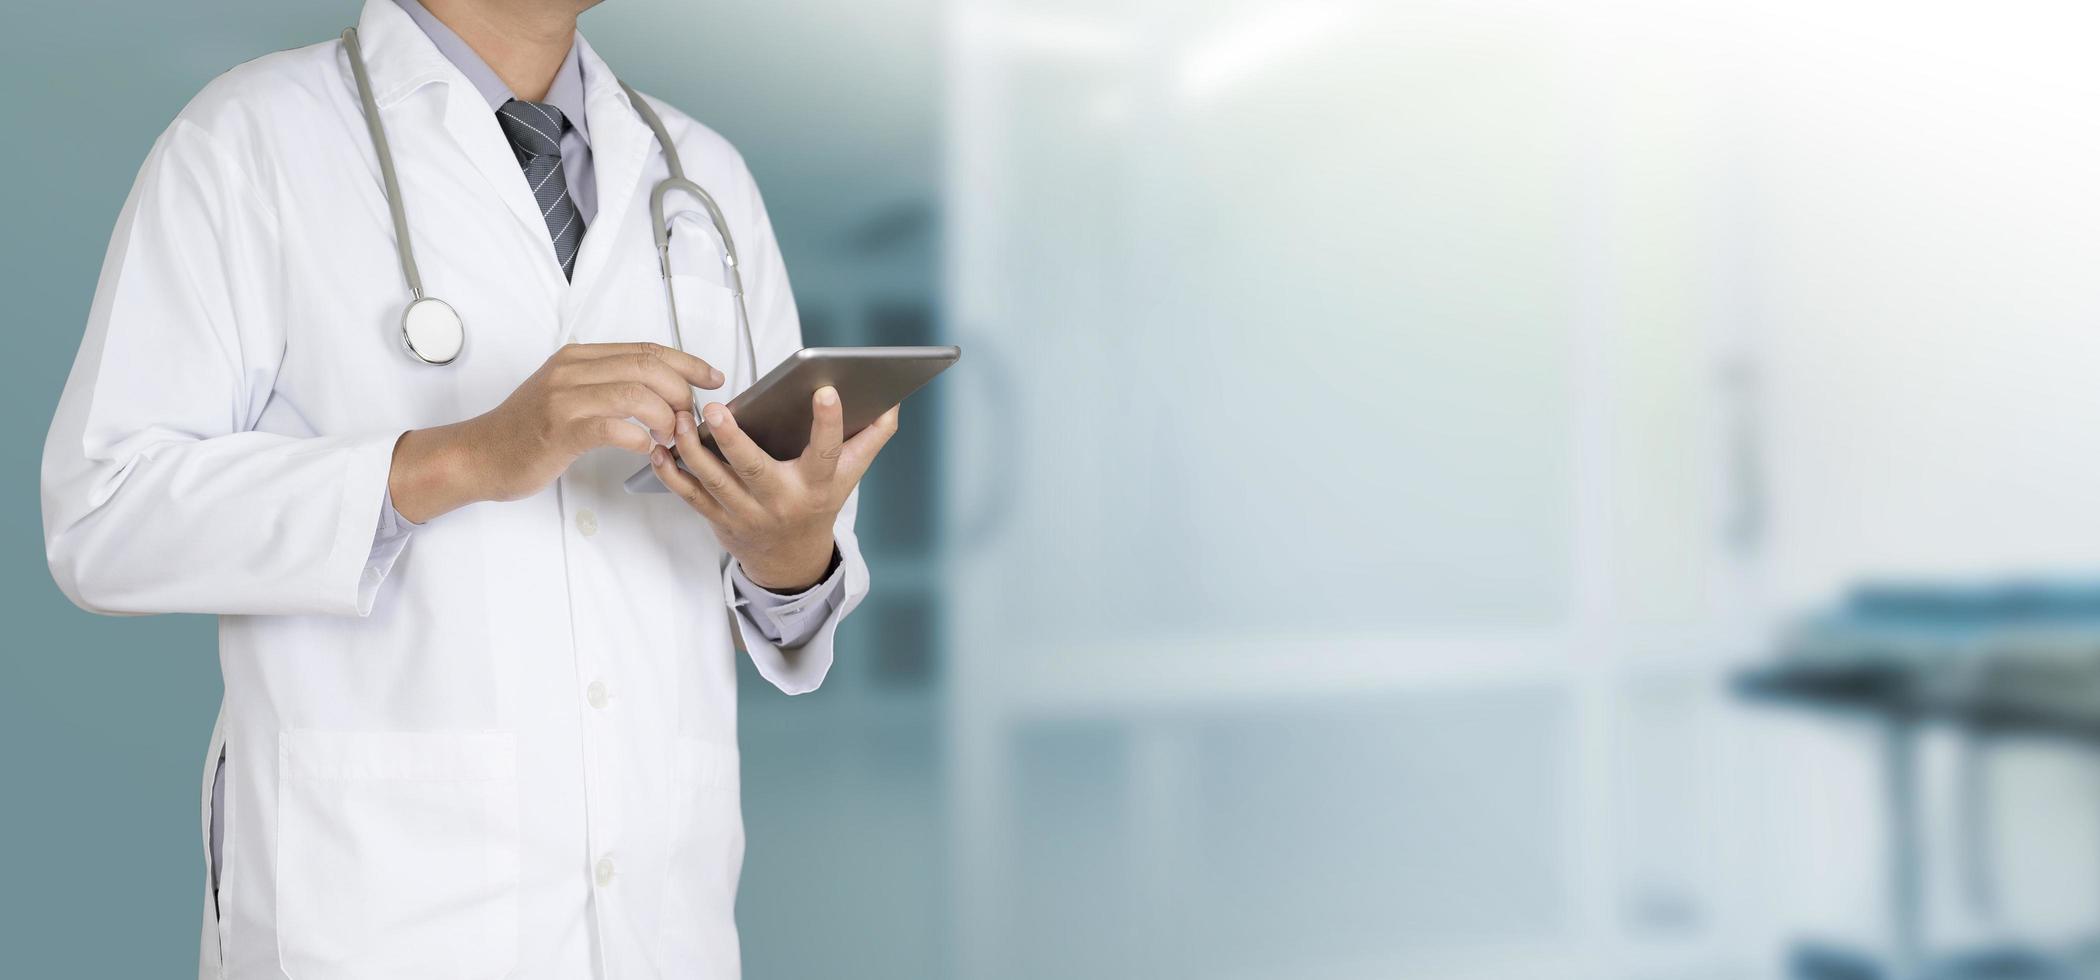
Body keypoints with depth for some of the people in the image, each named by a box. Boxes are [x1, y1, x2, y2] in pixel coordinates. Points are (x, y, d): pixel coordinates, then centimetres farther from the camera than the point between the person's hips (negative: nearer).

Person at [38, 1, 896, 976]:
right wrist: (464, 459, -21)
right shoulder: (248, 139, -1)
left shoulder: (708, 181, 11)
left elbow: (787, 596, 11)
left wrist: (794, 549, -13)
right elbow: (104, 516, -9)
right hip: (367, 896, -4)